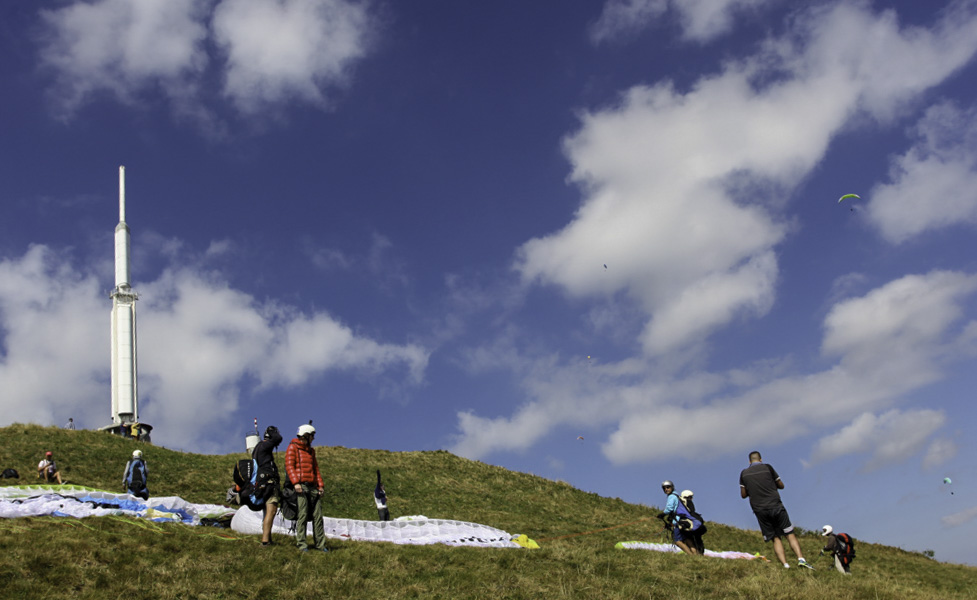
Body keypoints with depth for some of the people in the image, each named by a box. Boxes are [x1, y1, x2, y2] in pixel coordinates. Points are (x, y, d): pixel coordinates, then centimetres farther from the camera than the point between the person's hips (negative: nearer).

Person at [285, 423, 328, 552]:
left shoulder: (311, 450, 24)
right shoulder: (292, 448, 3)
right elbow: (289, 466, -7)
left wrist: (320, 485, 13)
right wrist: (296, 482, -18)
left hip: (312, 487, 6)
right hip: (300, 487, -6)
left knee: (317, 516, 2)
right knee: (302, 516, -10)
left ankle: (320, 544, 5)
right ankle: (301, 544, -5)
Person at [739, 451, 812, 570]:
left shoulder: (744, 473, 8)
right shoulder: (767, 468, 3)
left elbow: (743, 495, 11)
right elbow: (781, 485, 11)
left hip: (759, 510, 2)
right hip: (775, 505, -2)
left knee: (775, 538, 5)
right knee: (790, 534, 4)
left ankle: (785, 565, -9)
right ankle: (801, 559, -13)